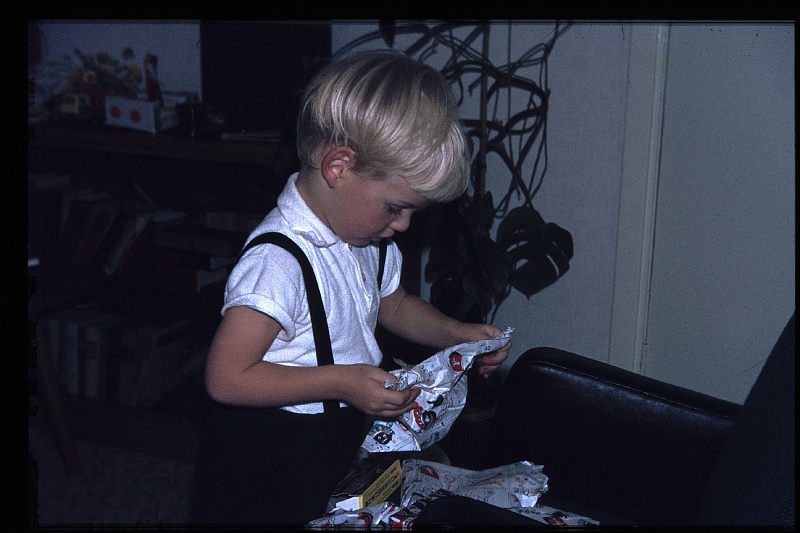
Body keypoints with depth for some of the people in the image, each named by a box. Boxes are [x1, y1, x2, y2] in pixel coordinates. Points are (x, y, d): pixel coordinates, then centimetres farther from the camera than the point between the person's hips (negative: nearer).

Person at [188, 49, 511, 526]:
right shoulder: (278, 261, -29)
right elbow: (226, 378, -28)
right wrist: (341, 382, -29)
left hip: (340, 442, 8)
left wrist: (455, 334, 1)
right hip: (271, 465, -8)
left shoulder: (369, 239, -1)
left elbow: (392, 304, 18)